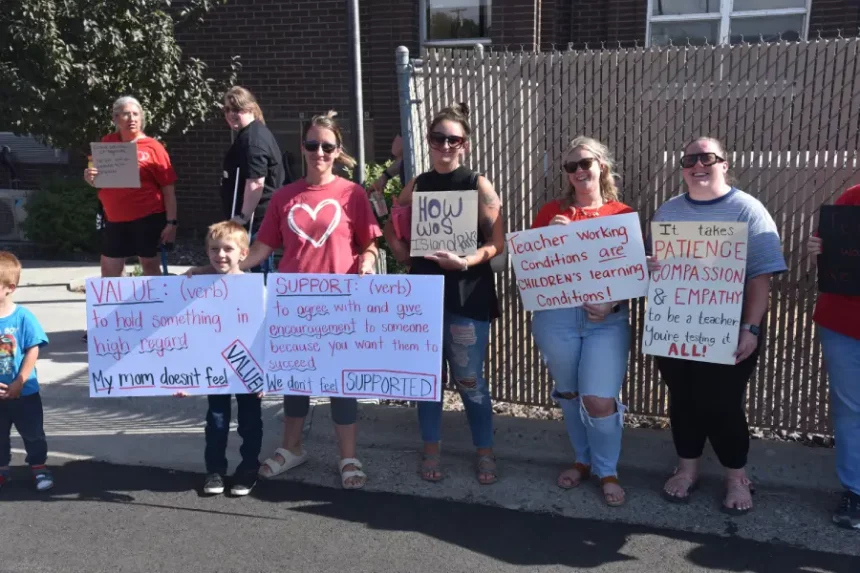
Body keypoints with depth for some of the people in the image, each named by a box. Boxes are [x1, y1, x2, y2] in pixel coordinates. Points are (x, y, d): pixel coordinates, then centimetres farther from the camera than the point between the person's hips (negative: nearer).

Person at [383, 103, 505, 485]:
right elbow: (394, 231, 15)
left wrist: (466, 262, -23)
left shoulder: (478, 186, -3)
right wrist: (406, 257, -4)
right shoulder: (416, 186, 7)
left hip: (467, 294, -3)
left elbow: (497, 242, -7)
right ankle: (431, 451, 24)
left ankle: (485, 453, 18)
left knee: (469, 380, 2)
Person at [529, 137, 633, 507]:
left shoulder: (623, 215, 2)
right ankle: (583, 461, 35)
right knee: (568, 394, 14)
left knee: (599, 399, -7)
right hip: (556, 316, 2)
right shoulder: (552, 212, 6)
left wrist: (612, 305, -14)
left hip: (607, 319, -2)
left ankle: (607, 472, 18)